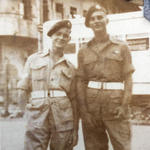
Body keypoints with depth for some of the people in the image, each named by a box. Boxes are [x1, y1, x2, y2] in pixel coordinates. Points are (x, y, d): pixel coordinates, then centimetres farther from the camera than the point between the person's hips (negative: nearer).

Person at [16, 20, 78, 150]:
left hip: (63, 119, 2)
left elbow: (73, 99, 12)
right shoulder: (34, 59, 12)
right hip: (37, 117, -1)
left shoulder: (70, 68, 14)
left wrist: (75, 129, 8)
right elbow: (23, 89, 9)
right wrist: (23, 110, -4)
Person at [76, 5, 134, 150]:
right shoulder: (84, 51, 9)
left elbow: (128, 78, 2)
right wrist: (83, 110, -3)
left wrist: (124, 105, -10)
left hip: (115, 104, -2)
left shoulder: (121, 47, 6)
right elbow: (80, 82, 6)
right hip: (91, 103, 2)